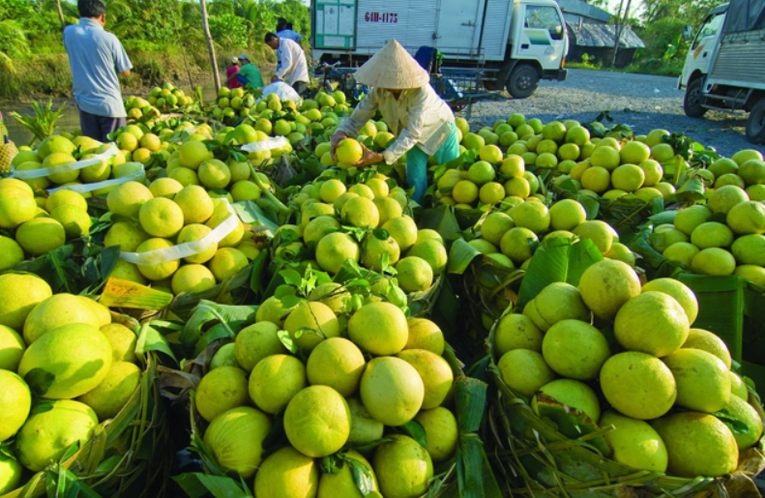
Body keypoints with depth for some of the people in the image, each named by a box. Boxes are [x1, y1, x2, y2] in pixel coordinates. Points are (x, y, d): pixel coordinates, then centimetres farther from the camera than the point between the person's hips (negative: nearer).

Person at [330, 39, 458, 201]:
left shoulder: (421, 91, -39)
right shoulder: (378, 91, -26)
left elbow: (412, 134, -41)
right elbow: (356, 119, -24)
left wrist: (381, 157, -52)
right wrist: (340, 133, -48)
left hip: (440, 128, -3)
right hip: (416, 137, 3)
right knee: (415, 182, -2)